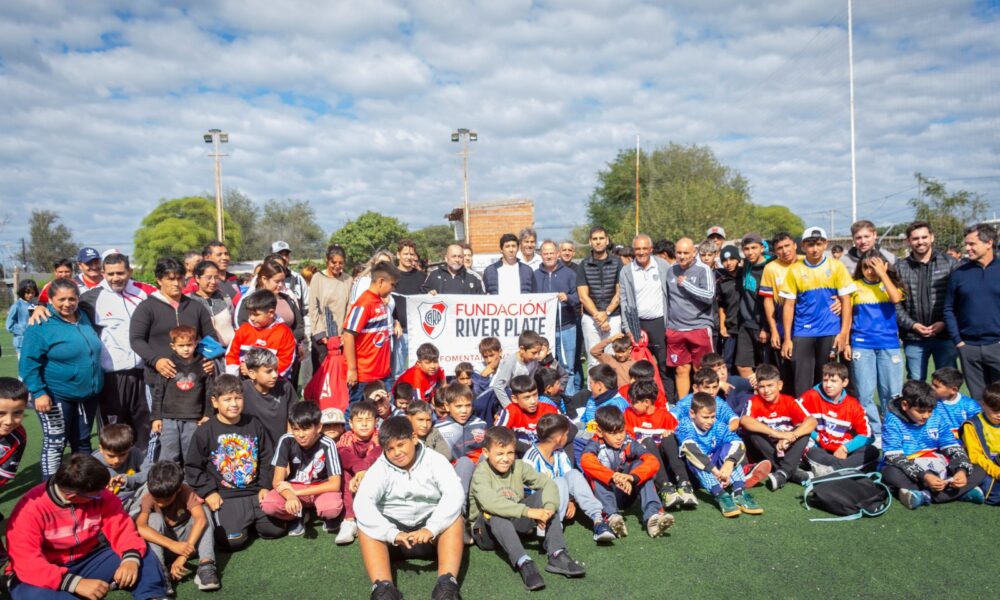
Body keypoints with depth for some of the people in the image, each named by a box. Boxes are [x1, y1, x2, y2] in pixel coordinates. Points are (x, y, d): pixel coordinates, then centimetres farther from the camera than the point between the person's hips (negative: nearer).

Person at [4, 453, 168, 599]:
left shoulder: (98, 496, -9)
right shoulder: (30, 509, -22)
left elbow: (121, 527, -11)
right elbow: (27, 563, -29)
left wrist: (131, 558, -33)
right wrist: (77, 583, -39)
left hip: (89, 560, 4)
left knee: (142, 555, -17)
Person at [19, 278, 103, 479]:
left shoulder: (84, 317, 7)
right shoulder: (41, 324, -13)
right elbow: (29, 363, -14)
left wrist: (95, 384, 18)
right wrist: (38, 392, -21)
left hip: (87, 394, 6)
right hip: (57, 396, -6)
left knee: (82, 442, 16)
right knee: (54, 444, 1)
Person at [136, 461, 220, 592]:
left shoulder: (186, 492, -21)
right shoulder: (149, 498, -21)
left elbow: (201, 519, -36)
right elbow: (140, 527, -38)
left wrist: (183, 556, -44)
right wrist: (172, 545, -47)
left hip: (185, 540, 0)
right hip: (163, 544, 0)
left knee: (205, 510, -24)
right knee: (154, 518, -28)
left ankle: (206, 566, -34)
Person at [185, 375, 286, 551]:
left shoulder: (255, 426, 3)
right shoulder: (204, 432, -6)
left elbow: (267, 459, 10)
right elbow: (192, 467, 0)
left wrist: (265, 486, 2)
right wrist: (208, 492, -7)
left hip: (255, 493, 4)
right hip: (225, 497, -3)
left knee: (276, 529, -1)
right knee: (233, 540, -17)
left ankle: (247, 521, 24)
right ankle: (219, 521, 14)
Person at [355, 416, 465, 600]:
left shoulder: (435, 460, -7)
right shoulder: (380, 468, -7)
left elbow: (455, 493, -22)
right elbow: (362, 503, -23)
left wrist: (431, 529, -36)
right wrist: (393, 534, -36)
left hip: (431, 535, 0)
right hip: (393, 529, 1)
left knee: (454, 518, -28)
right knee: (366, 526, -26)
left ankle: (447, 584, -40)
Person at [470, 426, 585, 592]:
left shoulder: (518, 466, -5)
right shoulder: (481, 473, -20)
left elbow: (548, 484, -14)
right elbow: (490, 502, -39)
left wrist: (549, 507, -36)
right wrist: (528, 511, -45)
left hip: (515, 524, 5)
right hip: (488, 528, -5)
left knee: (543, 496, -16)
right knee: (497, 514, -37)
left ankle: (557, 555, -24)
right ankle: (524, 563, -44)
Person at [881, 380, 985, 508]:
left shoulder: (937, 417, 1)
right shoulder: (893, 421, -12)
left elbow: (954, 447, 1)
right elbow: (894, 458, -20)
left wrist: (962, 470, -20)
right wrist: (923, 476, -33)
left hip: (937, 472, 5)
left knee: (979, 472, -11)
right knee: (890, 474, -37)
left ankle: (925, 495, -26)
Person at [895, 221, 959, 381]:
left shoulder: (950, 263, 3)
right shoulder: (899, 268, 5)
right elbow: (895, 303, 1)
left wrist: (944, 323, -11)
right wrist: (912, 324, -10)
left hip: (945, 336, 0)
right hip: (913, 338, 1)